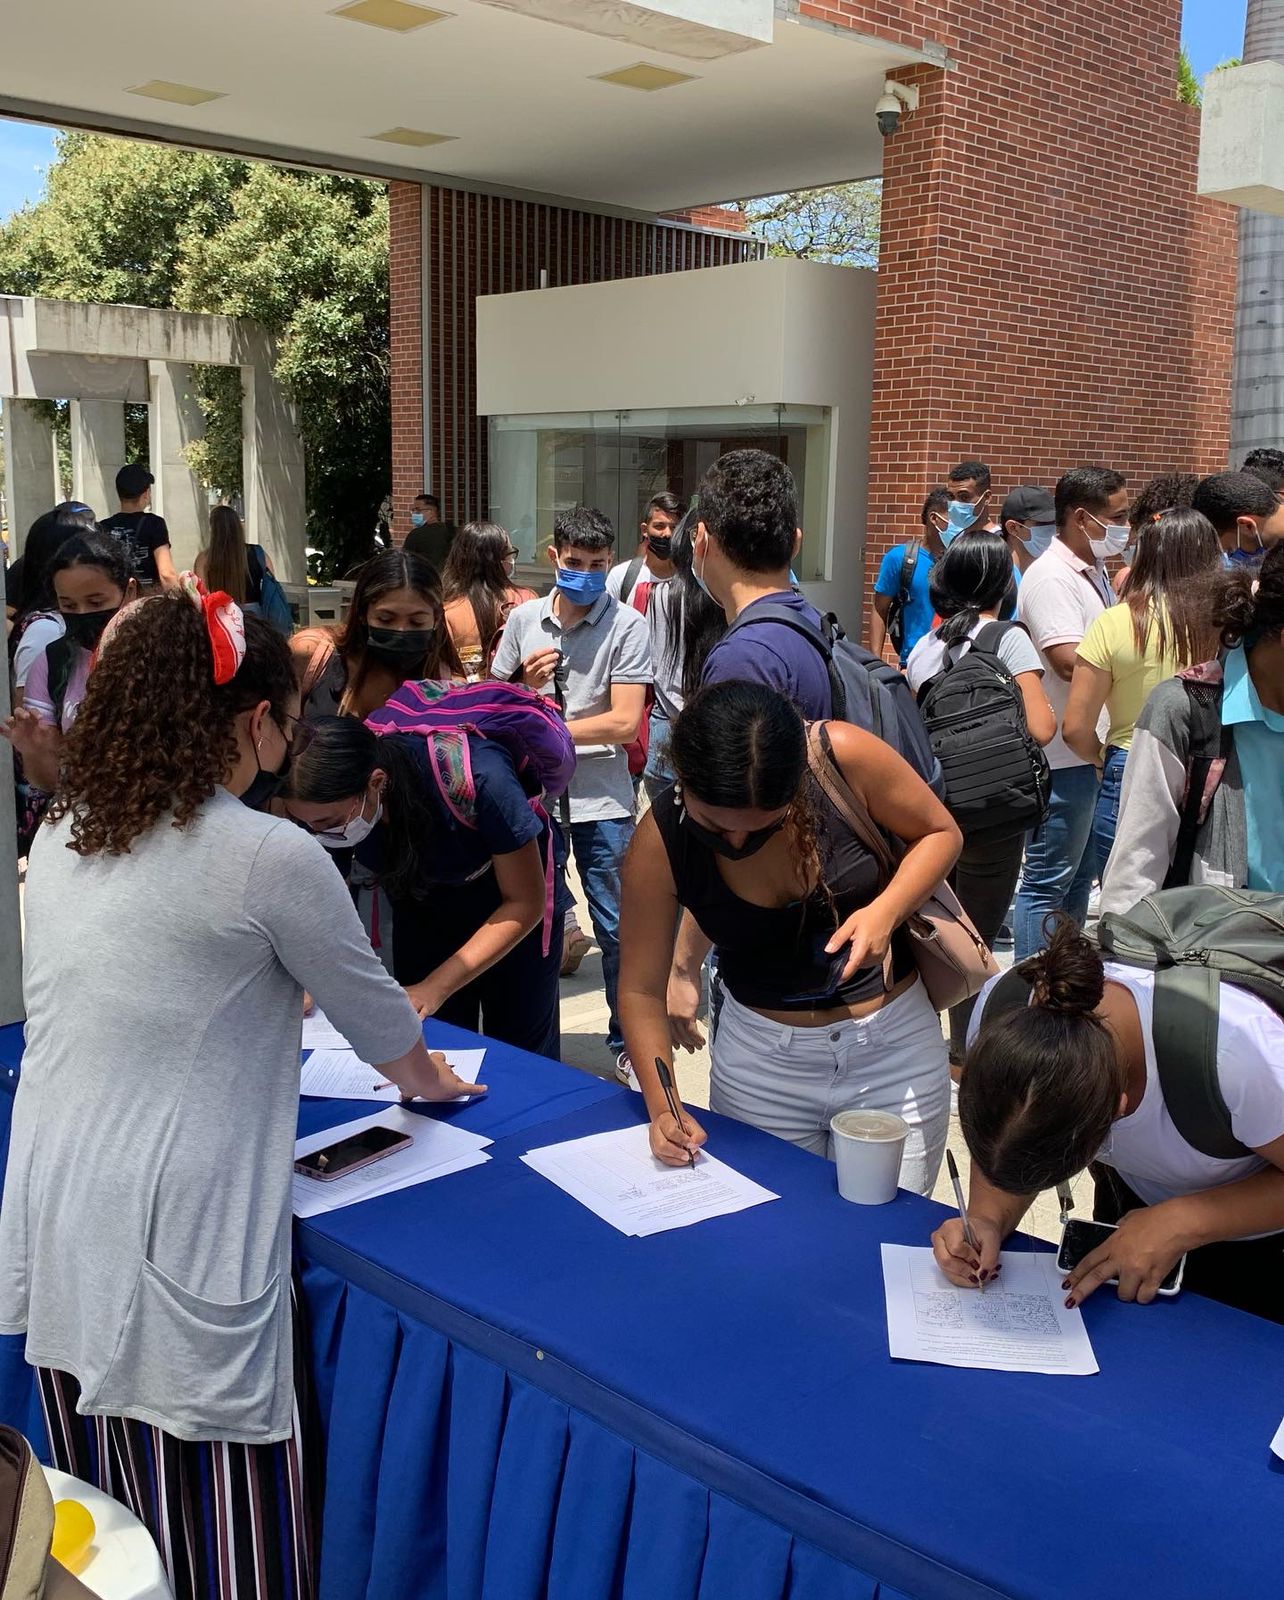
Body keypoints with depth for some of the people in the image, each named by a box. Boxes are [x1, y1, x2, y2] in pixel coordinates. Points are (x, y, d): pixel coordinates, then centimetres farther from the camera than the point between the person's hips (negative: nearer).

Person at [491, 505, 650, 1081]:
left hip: (601, 801, -3)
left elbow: (624, 722, -13)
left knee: (616, 930, 5)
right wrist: (524, 684, -8)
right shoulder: (523, 620, 4)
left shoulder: (627, 626, -6)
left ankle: (627, 1044, 22)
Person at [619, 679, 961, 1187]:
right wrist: (662, 1108, -21)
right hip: (760, 1057, 1)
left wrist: (887, 910, -22)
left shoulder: (845, 756, -22)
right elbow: (640, 990, -9)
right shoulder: (660, 842, -18)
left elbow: (939, 832, -4)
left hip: (894, 1045, 0)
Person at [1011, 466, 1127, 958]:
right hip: (1063, 756, -10)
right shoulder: (1052, 578, -17)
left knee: (1079, 877, 18)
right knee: (1048, 883, -2)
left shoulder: (1094, 573, 15)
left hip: (1091, 751, 10)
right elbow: (1071, 661, -26)